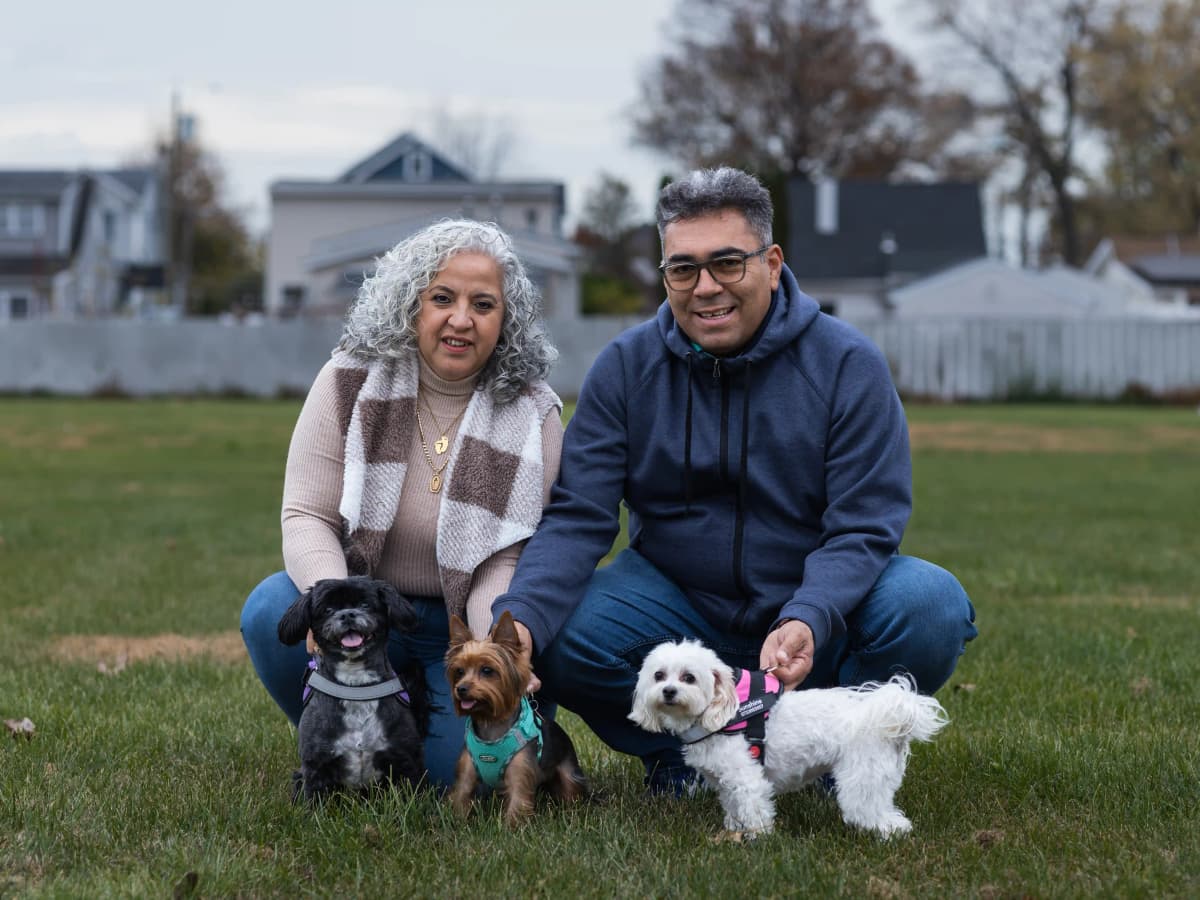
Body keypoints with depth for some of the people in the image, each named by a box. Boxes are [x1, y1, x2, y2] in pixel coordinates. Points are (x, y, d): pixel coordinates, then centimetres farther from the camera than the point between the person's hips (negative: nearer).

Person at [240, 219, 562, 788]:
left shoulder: (531, 416, -8)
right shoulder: (351, 379, -8)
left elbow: (506, 561, -11)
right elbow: (307, 516, -11)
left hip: (463, 624, -1)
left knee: (466, 767, -24)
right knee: (272, 612, -30)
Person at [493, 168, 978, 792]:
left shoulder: (848, 365, -10)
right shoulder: (625, 367, -5)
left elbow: (863, 527, -14)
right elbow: (575, 518, -11)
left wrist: (807, 621, -35)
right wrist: (519, 619, -31)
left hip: (818, 606, -1)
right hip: (678, 607, 1)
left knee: (931, 604, -29)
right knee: (558, 636, -27)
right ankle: (678, 752, 3)